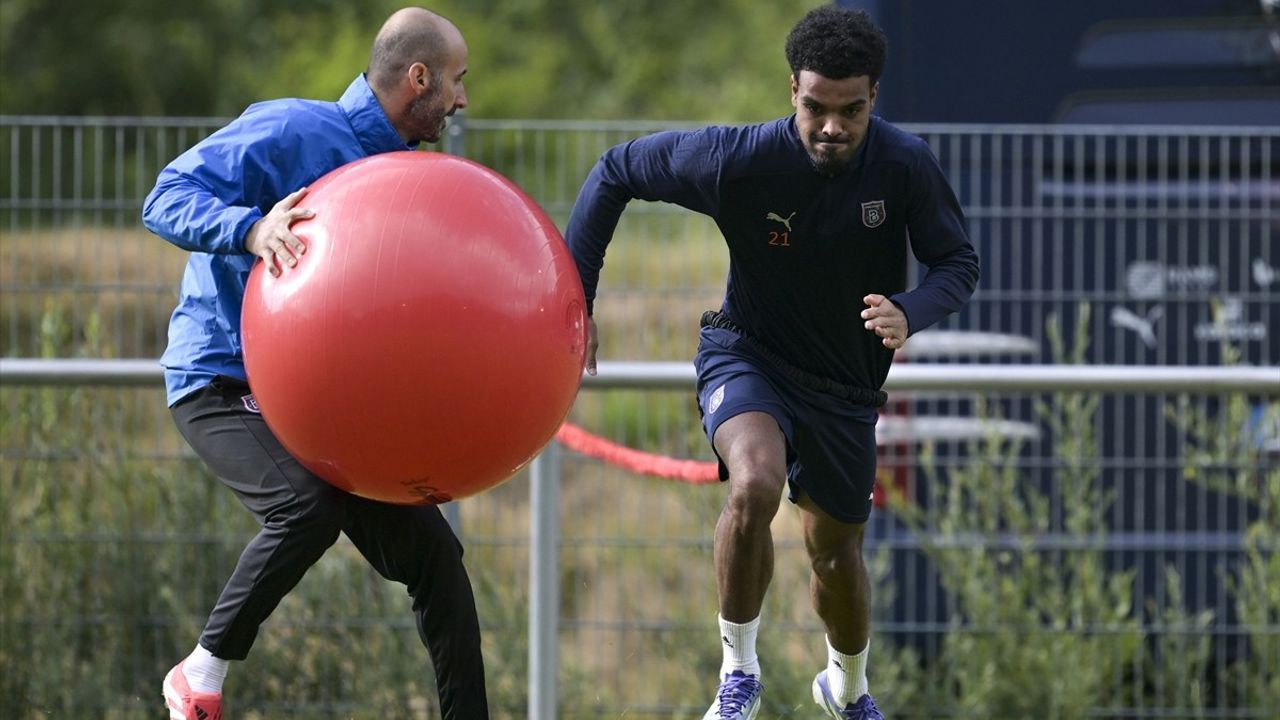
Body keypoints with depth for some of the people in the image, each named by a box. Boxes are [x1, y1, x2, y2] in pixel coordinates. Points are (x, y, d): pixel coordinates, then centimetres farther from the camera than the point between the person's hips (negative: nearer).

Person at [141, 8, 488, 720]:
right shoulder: (292, 133, -13)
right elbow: (168, 199, -18)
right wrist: (251, 228, -38)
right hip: (224, 384, -8)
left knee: (432, 552, 1)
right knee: (308, 506, -33)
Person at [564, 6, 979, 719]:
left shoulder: (907, 166, -21)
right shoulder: (740, 160, -26)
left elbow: (959, 264, -11)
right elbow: (617, 172, -13)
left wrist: (908, 314, -34)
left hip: (847, 385, 3)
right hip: (748, 357, -3)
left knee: (836, 550, 17)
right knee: (756, 485, -33)